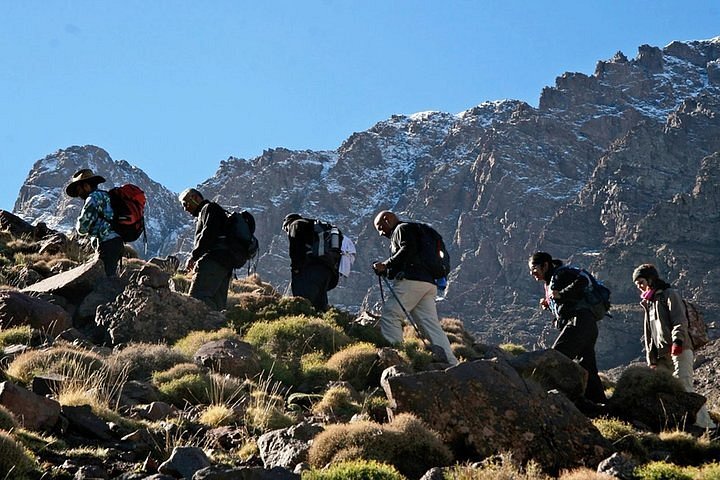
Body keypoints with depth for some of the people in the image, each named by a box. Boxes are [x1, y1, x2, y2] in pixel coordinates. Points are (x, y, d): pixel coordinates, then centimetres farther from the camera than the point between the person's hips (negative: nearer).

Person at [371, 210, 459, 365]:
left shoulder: (402, 229, 6)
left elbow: (407, 249, -14)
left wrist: (385, 265, -10)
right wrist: (385, 271, 17)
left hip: (412, 281, -9)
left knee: (390, 315, -9)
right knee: (431, 325, 1)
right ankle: (452, 364, -8)